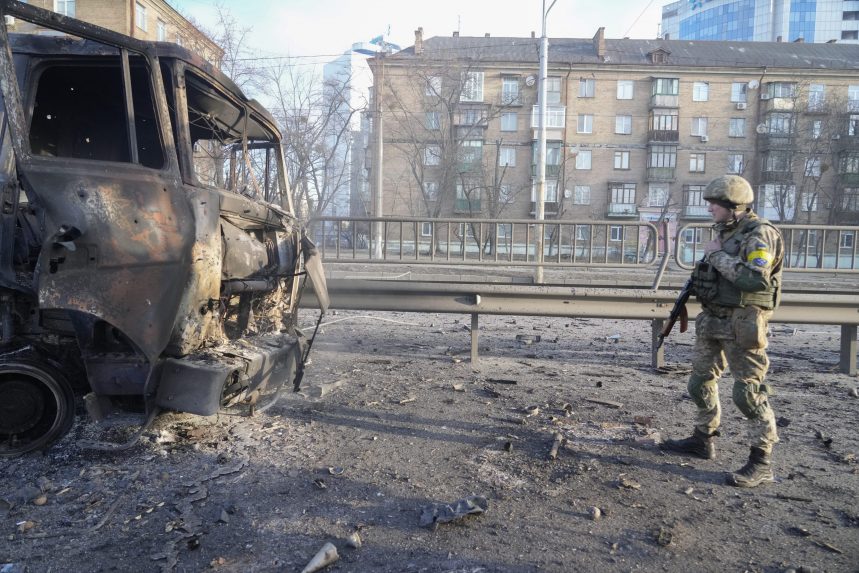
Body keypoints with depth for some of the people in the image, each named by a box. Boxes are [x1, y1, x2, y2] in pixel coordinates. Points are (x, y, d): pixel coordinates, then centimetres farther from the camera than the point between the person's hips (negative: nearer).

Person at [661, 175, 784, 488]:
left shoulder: (760, 234, -14)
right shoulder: (724, 232, 13)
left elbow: (756, 279, -28)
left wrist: (717, 255, -19)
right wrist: (696, 285, 9)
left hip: (742, 324, -9)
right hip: (712, 319, 9)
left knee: (749, 391, -6)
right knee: (701, 382, 16)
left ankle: (761, 462, 4)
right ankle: (703, 440, 31)